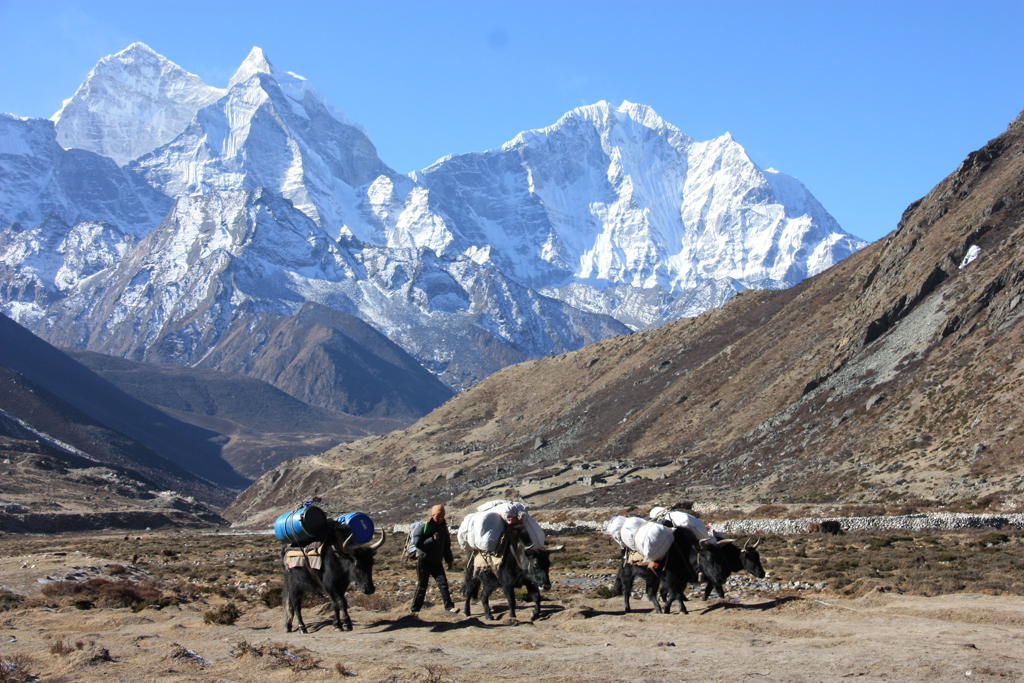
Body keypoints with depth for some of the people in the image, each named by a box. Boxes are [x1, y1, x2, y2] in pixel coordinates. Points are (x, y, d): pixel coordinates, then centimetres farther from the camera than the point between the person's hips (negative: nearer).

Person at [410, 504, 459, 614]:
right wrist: (432, 539, -29)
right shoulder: (424, 527, -12)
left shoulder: (443, 528, 5)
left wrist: (449, 560, 14)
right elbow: (418, 544, -20)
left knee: (443, 582, -6)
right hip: (424, 561, -4)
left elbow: (447, 545, 15)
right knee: (421, 586, 1)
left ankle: (449, 606, -1)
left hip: (436, 562, 4)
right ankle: (415, 609, 12)